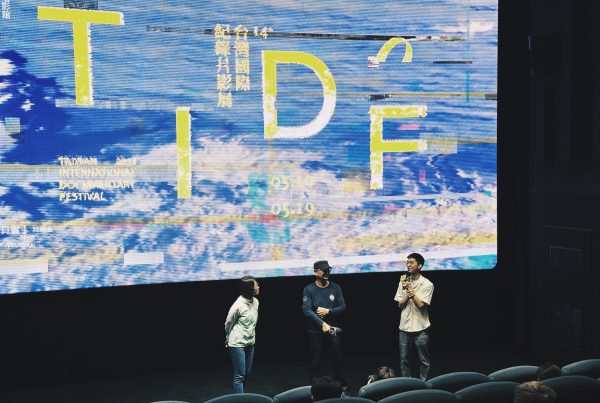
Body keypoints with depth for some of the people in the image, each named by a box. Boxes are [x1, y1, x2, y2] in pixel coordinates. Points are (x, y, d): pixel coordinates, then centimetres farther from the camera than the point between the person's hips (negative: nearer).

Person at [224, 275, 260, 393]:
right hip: (237, 344, -7)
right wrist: (229, 338, 10)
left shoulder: (255, 302, -2)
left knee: (246, 373, 15)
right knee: (239, 375, -4)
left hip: (250, 343, 7)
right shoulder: (238, 305, -21)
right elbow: (228, 324, -5)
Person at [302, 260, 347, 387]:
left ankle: (342, 386, 19)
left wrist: (328, 311, -13)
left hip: (334, 330, 2)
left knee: (338, 360, 6)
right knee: (316, 361, 3)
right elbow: (306, 310, -11)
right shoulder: (309, 290, -2)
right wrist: (322, 324, -20)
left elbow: (343, 307, 4)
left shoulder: (335, 288, 6)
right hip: (316, 332, -2)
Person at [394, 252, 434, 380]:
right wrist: (408, 292, -12)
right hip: (404, 327, 4)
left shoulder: (427, 284, -7)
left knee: (424, 360, 5)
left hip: (420, 328, -4)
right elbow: (400, 304, 3)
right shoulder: (403, 282, 6)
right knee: (403, 359, 8)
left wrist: (410, 289, -15)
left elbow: (421, 305, -15)